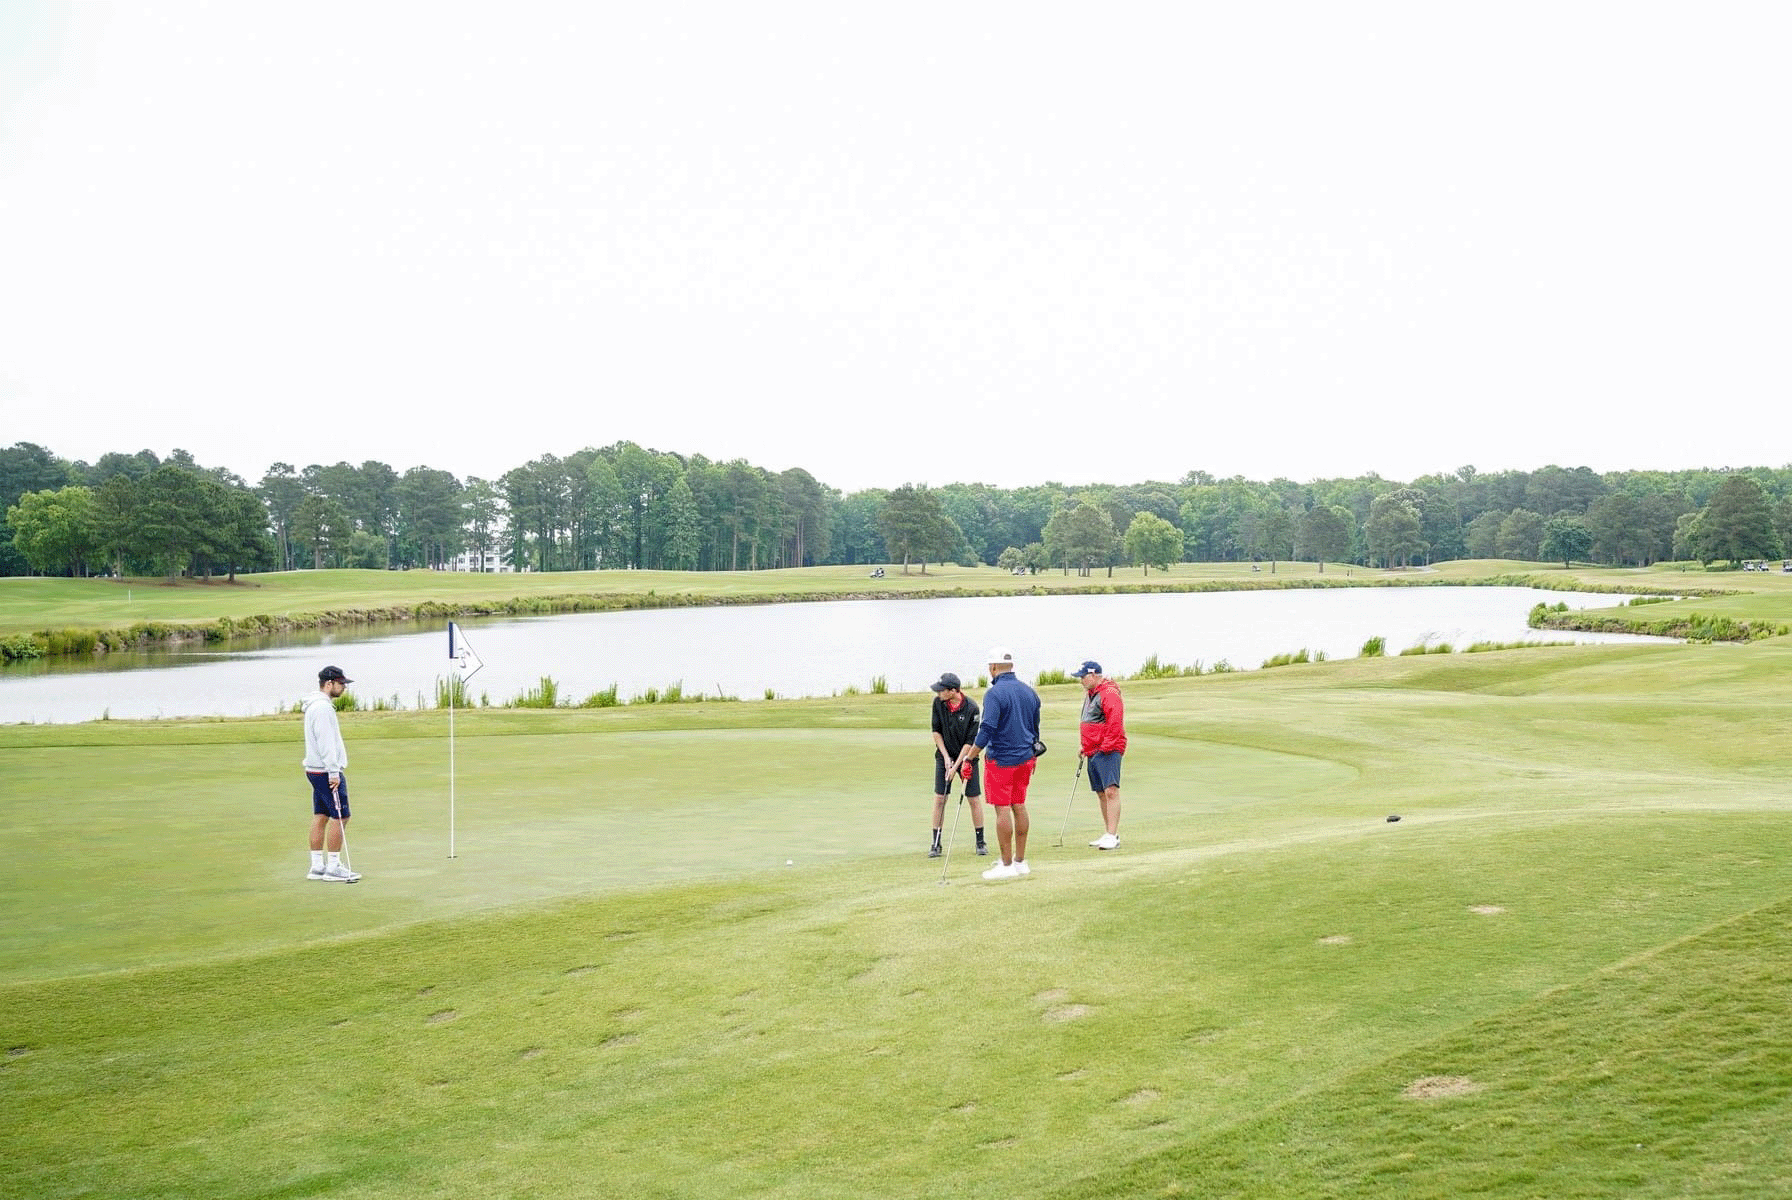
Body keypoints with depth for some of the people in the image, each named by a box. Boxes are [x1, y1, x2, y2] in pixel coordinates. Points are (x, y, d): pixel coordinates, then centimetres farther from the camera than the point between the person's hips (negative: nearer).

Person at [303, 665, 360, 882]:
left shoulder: (317, 705, 17)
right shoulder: (322, 707, -17)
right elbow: (325, 743, -21)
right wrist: (334, 772, -21)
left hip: (317, 770, 11)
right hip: (326, 772, -11)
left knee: (320, 816, 10)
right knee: (340, 816, -7)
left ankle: (317, 866, 13)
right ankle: (333, 867, -5)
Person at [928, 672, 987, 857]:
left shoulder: (971, 708, -20)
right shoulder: (938, 703, -10)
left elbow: (970, 741, -16)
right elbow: (936, 731, -1)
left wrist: (956, 765, -17)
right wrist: (946, 757, -7)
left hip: (966, 757, -2)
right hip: (944, 755, 3)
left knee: (974, 799, -1)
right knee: (939, 798, -3)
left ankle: (980, 842, 14)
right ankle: (936, 844, 3)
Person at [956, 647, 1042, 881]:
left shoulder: (994, 693, -15)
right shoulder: (1029, 692, 9)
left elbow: (987, 729, -20)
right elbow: (1035, 728, 17)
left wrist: (970, 757, -13)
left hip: (1001, 760, -7)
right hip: (1025, 758, 7)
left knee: (1002, 810, -3)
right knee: (1019, 807, 13)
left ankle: (1007, 865, -1)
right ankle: (1020, 862, 18)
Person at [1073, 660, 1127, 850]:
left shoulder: (1109, 693, -12)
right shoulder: (1089, 694, 20)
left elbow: (1116, 721, -19)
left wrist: (1107, 746, -20)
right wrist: (1085, 746, 23)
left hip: (1108, 751, -10)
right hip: (1092, 752, 10)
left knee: (1111, 791, -14)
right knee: (1100, 793, 12)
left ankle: (1112, 836, -17)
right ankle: (1110, 834, 18)